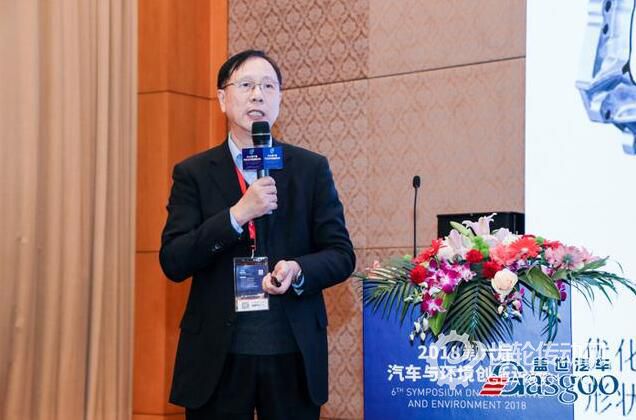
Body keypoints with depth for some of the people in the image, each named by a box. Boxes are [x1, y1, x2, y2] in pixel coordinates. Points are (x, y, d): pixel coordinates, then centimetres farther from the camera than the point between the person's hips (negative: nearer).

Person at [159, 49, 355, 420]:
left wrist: (298, 271, -17)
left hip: (294, 353, 1)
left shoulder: (311, 169, 5)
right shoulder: (193, 173, 3)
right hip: (218, 355, 0)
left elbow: (342, 255, 4)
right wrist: (237, 215, -17)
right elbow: (173, 263, -6)